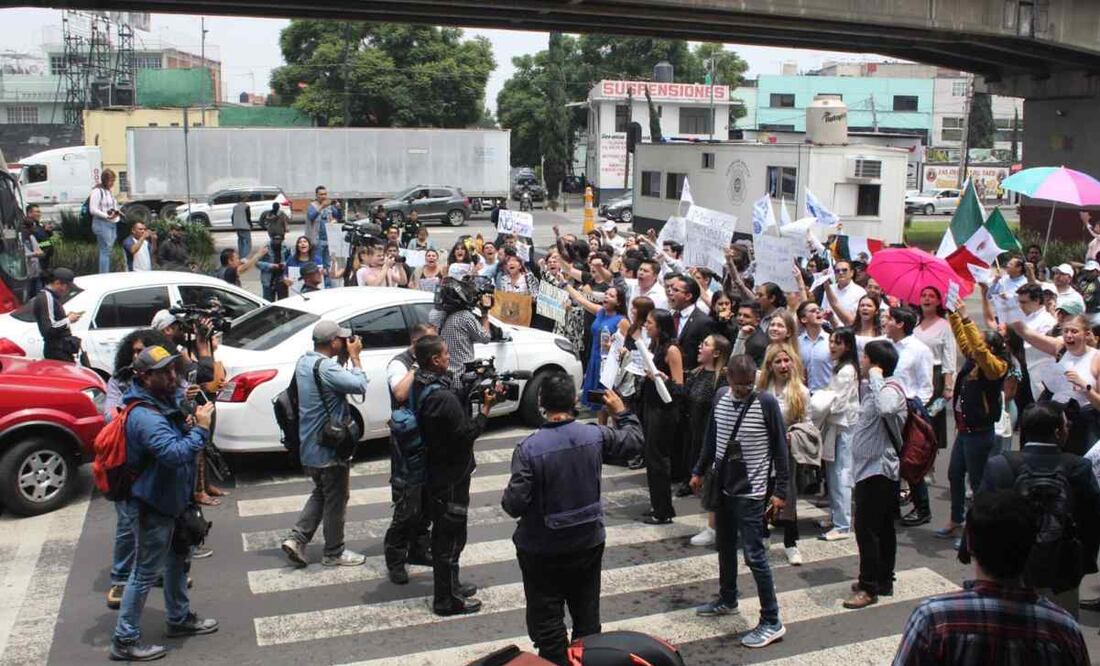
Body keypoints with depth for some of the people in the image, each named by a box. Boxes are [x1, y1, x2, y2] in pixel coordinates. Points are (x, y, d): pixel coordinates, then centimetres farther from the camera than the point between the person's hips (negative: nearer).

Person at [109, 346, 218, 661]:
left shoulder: (165, 400, 1)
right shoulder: (144, 416, -29)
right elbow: (176, 453, -40)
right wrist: (201, 428, -30)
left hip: (170, 500, 10)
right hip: (152, 506, -10)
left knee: (178, 558, 23)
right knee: (145, 572, 1)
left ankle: (179, 618, 41)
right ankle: (125, 641, 14)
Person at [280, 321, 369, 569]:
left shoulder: (303, 362, 5)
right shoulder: (325, 367, -25)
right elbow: (360, 386, -24)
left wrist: (344, 358, 1)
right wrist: (354, 357, -13)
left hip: (309, 446, 9)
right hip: (330, 447, -9)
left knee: (320, 494, 24)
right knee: (336, 500, 7)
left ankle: (296, 539, 16)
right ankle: (334, 553, 19)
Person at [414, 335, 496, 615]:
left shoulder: (422, 386, 3)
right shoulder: (443, 398, -28)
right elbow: (466, 434, -23)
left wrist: (470, 390, -1)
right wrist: (485, 408, -15)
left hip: (436, 471, 10)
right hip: (451, 475, -10)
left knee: (443, 533, 21)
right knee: (452, 537, 2)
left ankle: (450, 585, 36)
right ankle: (446, 600, 13)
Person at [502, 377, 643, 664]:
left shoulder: (529, 448, -21)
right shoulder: (595, 436, -11)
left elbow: (514, 505, -21)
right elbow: (634, 438, 9)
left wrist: (507, 499, 1)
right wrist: (621, 411, 24)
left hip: (542, 549, -4)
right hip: (589, 543, 4)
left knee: (547, 621, 10)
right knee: (587, 616, 21)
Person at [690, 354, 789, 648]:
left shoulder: (766, 403, -15)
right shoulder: (720, 397, 0)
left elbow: (780, 448, -10)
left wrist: (780, 490, -11)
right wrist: (699, 471, 16)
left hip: (750, 492, -6)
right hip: (723, 486, 6)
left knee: (754, 555, -5)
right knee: (725, 546, 20)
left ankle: (772, 623, 4)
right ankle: (727, 600, 40)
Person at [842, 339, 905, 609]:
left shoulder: (892, 388, -19)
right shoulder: (872, 387, 11)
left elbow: (885, 408, -43)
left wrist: (875, 376, -29)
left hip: (877, 470, -10)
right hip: (871, 468, 10)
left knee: (866, 528, -5)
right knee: (882, 527, 16)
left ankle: (869, 587, 3)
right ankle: (883, 581, 26)